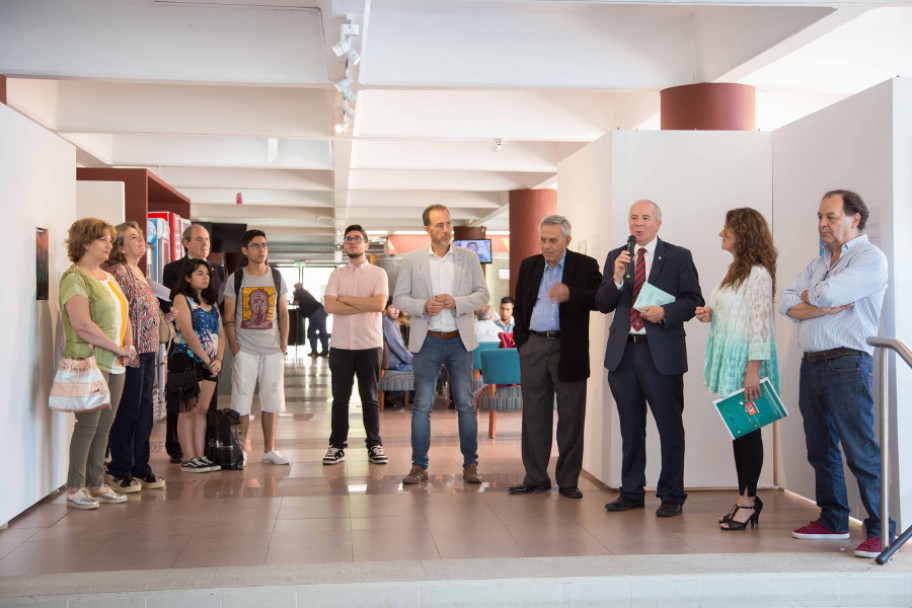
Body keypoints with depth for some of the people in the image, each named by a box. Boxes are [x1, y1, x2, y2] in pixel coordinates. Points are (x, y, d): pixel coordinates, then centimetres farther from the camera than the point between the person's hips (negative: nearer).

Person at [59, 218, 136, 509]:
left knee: (104, 426, 9)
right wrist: (119, 348, -15)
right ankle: (74, 489, 2)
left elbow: (123, 316, 22)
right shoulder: (75, 278, -9)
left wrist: (128, 347, 3)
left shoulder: (108, 278, 18)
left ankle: (96, 484, 16)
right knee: (88, 425, -6)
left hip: (115, 365, 8)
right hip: (90, 362, -8)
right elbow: (82, 324, -19)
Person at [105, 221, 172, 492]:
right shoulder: (118, 271, -11)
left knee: (144, 412, 12)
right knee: (126, 412, -3)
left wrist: (165, 317, 8)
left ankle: (140, 467, 21)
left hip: (147, 351, 9)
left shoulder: (139, 273, 18)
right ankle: (121, 473, 5)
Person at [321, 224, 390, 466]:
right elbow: (329, 306, -6)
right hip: (340, 345, 2)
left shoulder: (378, 273, 4)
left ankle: (374, 445, 13)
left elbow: (379, 303, -13)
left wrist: (346, 299, -6)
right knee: (340, 398, 5)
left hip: (370, 344, -2)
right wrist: (365, 306, -10)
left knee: (370, 398, 4)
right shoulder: (337, 275, 10)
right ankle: (337, 445, 13)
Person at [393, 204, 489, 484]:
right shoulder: (412, 260, 3)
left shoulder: (469, 257, 4)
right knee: (422, 405, 0)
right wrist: (424, 306, -15)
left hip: (460, 341, 1)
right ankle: (419, 466, 9)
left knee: (466, 404, 3)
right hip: (427, 342, 0)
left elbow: (482, 294, 2)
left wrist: (455, 302, -15)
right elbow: (399, 297, 3)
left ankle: (470, 464, 13)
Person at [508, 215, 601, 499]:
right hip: (533, 347, 4)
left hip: (568, 349, -4)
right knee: (534, 416, 7)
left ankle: (568, 481, 10)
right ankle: (535, 478, 16)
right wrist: (520, 338, 10)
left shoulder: (585, 266, 0)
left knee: (570, 417, 1)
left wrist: (570, 295, -27)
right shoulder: (529, 266, 13)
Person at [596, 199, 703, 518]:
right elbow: (602, 304, 7)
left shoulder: (678, 256, 2)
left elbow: (693, 301, -1)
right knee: (630, 427, 12)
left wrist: (665, 312, -16)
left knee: (670, 426, 1)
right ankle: (631, 492, 23)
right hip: (623, 351, 4)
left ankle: (672, 497, 11)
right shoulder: (615, 257, 12)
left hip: (661, 353, -4)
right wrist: (617, 278, -10)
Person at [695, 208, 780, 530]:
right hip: (729, 360, 9)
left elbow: (760, 323, -18)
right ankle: (745, 498, 19)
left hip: (745, 361, -9)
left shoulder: (758, 274, -14)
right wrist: (710, 314, 5)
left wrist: (753, 370, -21)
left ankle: (748, 500, 5)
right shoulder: (735, 271, 15)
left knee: (747, 429, -3)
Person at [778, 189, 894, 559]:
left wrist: (808, 296, 3)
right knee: (821, 450, 12)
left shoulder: (870, 258, -5)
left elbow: (829, 293, -19)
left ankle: (880, 530, -2)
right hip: (811, 364, 8)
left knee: (862, 452, -8)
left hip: (847, 364, -8)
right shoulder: (818, 263, 20)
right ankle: (833, 521, 23)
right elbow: (787, 304, 7)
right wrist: (826, 307, -9)